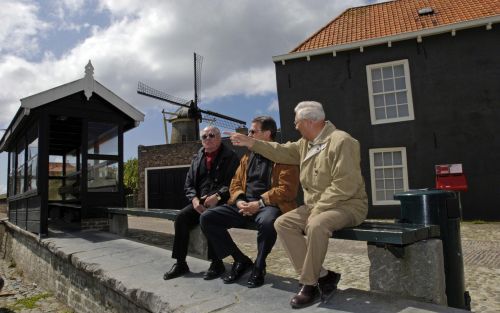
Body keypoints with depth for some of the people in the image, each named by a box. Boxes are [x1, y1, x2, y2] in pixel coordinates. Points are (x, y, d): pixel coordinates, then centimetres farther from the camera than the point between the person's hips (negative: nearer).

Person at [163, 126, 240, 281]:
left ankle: (217, 263, -19)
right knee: (181, 217, -19)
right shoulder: (197, 158, 18)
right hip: (199, 202, 5)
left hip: (221, 202, -5)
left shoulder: (230, 157, 2)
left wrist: (217, 196, -22)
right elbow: (188, 184, 14)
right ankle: (180, 263, -7)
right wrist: (194, 199, -7)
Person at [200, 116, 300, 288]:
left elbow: (287, 189, -12)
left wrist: (260, 203, -19)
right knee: (206, 218, -12)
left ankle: (259, 266, -9)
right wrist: (239, 201, -5)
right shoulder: (248, 156, 19)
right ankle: (241, 260, 3)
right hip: (244, 205, 6)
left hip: (269, 205, -6)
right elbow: (236, 182, 17)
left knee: (267, 222, -41)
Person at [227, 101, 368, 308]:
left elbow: (344, 186, -25)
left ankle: (309, 284, -13)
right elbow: (281, 152, 16)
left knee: (316, 225, -36)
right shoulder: (305, 143, 9)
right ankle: (322, 276, -8)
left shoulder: (341, 141, -18)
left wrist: (317, 210, -23)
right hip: (316, 205, 8)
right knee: (283, 223, -8)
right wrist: (251, 143, 11)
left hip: (347, 205, -8)